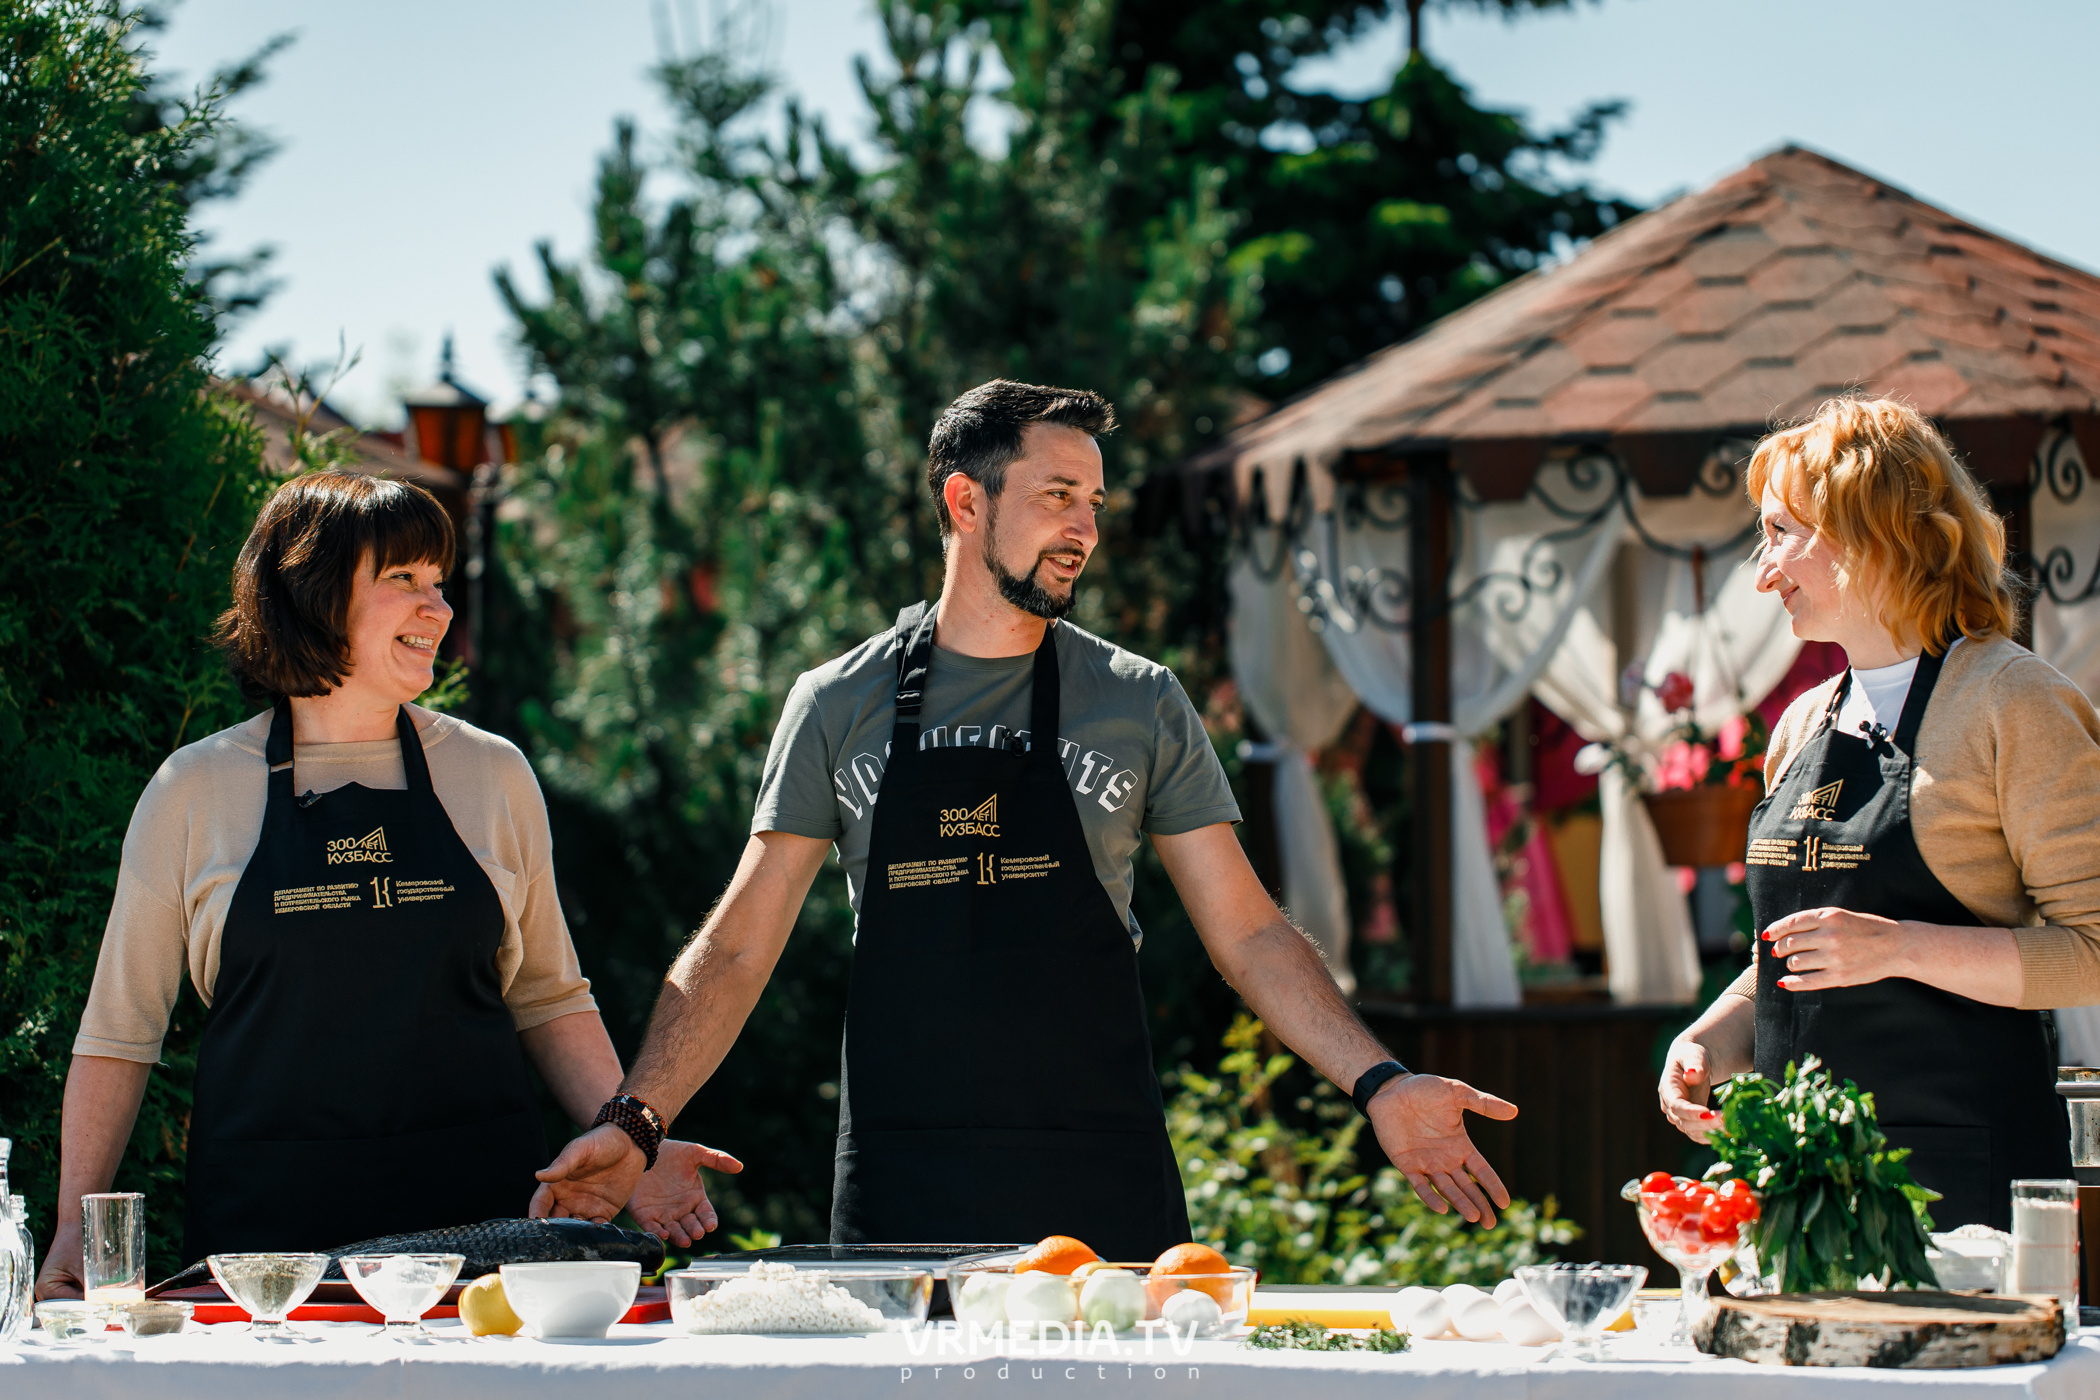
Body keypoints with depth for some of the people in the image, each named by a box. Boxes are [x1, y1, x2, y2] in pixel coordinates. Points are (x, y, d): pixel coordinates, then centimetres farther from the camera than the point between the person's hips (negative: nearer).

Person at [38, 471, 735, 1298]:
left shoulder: (492, 776, 10)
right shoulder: (195, 792, 5)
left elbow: (547, 998, 17)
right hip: (266, 1218, -1)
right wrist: (76, 1226, 2)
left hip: (481, 1212, 2)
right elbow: (121, 1026, 9)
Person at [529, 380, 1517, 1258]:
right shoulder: (839, 707, 6)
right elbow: (738, 947, 7)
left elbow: (1248, 934, 7)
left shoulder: (1141, 705, 7)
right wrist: (637, 1123, -5)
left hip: (1101, 1190, 0)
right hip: (900, 1198, 0)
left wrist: (1378, 1084, -6)